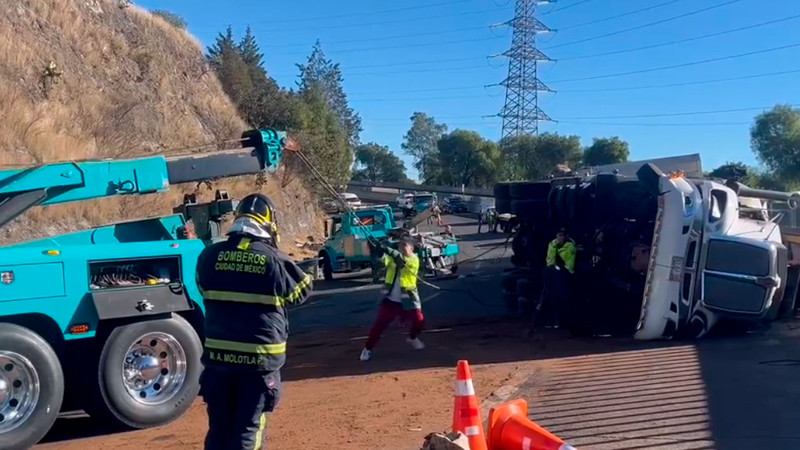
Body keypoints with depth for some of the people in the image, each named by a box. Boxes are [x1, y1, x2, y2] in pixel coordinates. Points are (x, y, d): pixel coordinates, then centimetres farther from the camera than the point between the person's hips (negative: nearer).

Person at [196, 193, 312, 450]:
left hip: (218, 356, 3)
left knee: (219, 429, 16)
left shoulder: (209, 256, -2)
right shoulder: (274, 260, -10)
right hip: (260, 358, -3)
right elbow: (301, 291, 6)